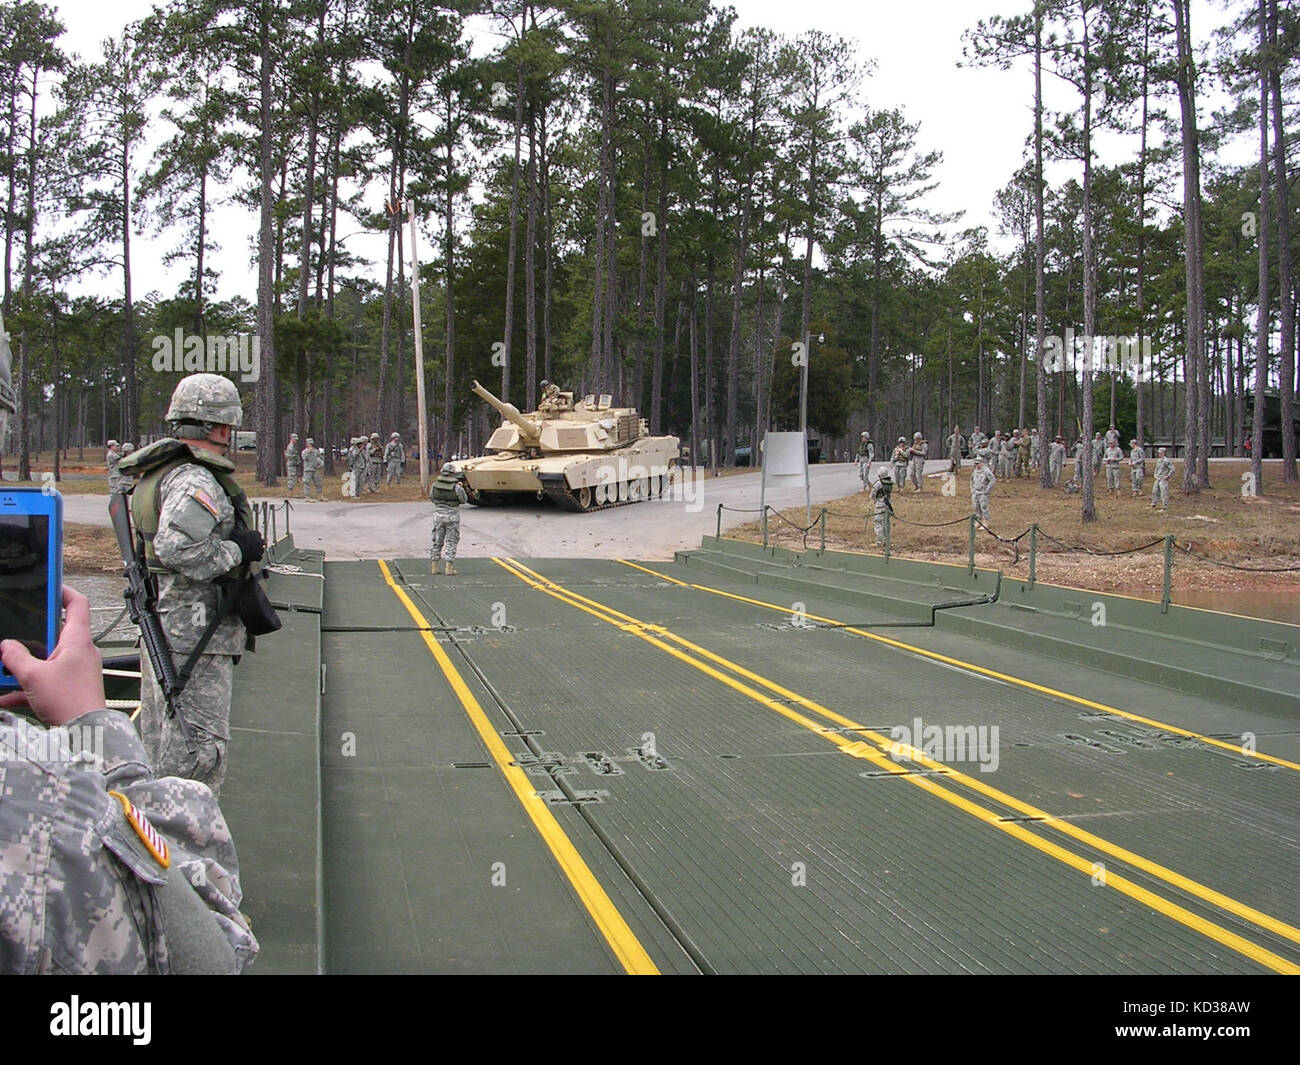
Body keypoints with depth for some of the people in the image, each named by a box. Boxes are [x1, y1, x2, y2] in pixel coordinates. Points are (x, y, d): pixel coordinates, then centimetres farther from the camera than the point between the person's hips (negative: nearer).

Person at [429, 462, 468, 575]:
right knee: (451, 542, 4)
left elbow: (432, 499, 8)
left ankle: (434, 567, 15)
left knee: (437, 541, 14)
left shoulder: (435, 485, -5)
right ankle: (449, 568, 1)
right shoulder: (456, 487, -15)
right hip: (452, 516, -3)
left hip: (438, 515, 3)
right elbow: (464, 500, -2)